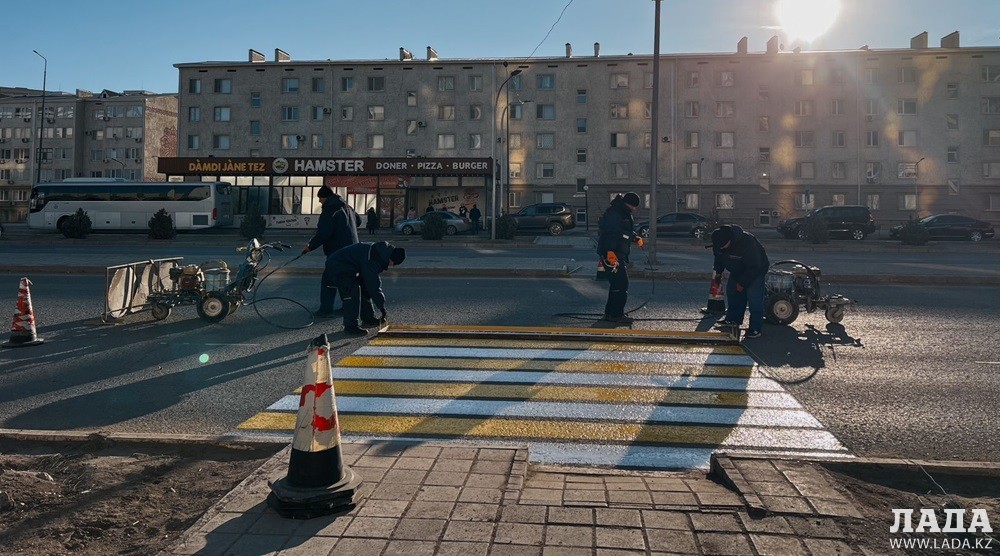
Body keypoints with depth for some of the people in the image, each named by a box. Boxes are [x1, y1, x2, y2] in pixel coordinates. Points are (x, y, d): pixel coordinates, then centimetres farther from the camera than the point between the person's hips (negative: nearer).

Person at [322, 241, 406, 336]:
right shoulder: (371, 260, -32)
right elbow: (374, 285, -29)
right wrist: (382, 308, -22)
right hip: (337, 267, -11)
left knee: (365, 289, 15)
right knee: (352, 291, -23)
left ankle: (368, 319, 28)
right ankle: (350, 326, -18)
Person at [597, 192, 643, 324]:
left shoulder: (625, 214, 18)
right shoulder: (614, 213, -16)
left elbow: (628, 232, 29)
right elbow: (610, 233, -25)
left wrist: (635, 238, 11)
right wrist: (610, 251, -31)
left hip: (620, 254, 11)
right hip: (611, 253, -11)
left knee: (617, 283, 15)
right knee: (621, 283, -12)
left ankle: (610, 312, 23)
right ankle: (616, 314, -8)